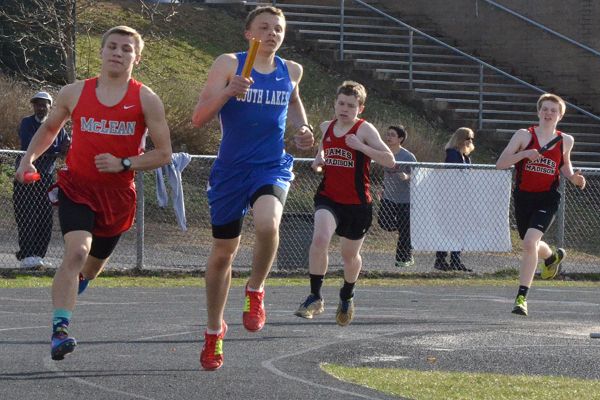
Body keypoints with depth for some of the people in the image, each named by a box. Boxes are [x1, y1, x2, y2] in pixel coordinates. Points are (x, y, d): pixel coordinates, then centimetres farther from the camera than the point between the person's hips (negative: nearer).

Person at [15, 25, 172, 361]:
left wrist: (123, 164, -16)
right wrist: (29, 158, 4)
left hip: (118, 195, 1)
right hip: (77, 188, -1)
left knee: (93, 267, 18)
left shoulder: (146, 100, -3)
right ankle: (60, 330, -31)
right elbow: (50, 128, 20)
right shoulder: (74, 93, 2)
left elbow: (164, 154, -3)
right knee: (77, 251, -26)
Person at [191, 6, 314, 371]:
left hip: (273, 167, 1)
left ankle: (255, 291, -5)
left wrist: (302, 128, 10)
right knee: (223, 251, 9)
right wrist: (227, 92, -26)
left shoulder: (291, 71, 6)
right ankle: (214, 330, 29)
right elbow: (198, 118, -10)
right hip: (231, 169, -1)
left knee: (267, 223, -32)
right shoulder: (229, 64, -5)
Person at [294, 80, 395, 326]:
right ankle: (315, 297, -18)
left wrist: (361, 146, -28)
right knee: (320, 238, -26)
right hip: (328, 197, 2)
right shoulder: (326, 128, 6)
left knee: (350, 255, 14)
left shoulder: (364, 130, -10)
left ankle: (347, 297, 43)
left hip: (357, 202, -2)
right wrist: (318, 162, 5)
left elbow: (390, 161, -19)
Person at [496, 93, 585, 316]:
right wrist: (524, 154, -21)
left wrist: (574, 178, 2)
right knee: (530, 246, 18)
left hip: (547, 199, -2)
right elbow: (500, 164, -7)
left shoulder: (565, 141, 3)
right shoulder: (524, 136, -2)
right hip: (523, 197, 2)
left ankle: (521, 297, -19)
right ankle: (552, 256, 56)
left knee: (530, 242, -23)